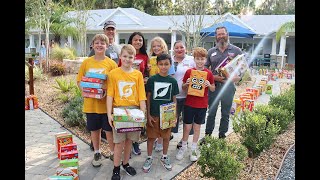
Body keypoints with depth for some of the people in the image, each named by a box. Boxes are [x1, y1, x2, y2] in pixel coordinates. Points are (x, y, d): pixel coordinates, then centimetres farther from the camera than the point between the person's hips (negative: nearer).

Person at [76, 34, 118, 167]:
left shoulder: (111, 63, -5)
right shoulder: (86, 62, 2)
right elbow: (79, 81, 6)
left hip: (107, 103, -2)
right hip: (91, 102, 2)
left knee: (109, 130, 7)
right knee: (94, 129, 16)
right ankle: (97, 153, 34)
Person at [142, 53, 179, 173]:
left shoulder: (173, 81, -2)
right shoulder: (152, 80, -6)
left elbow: (174, 99, 4)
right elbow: (148, 98, -3)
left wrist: (175, 115, 0)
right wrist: (148, 114, -7)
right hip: (154, 114, -1)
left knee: (166, 136, 14)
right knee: (151, 136, 9)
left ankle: (164, 157, 35)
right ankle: (149, 158, 28)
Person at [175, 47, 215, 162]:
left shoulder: (209, 73, -2)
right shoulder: (189, 72, -3)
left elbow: (213, 89, 6)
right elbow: (183, 88, 4)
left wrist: (209, 85, -15)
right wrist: (187, 83, -17)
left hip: (202, 105, 1)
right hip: (189, 104, 0)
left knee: (197, 127, 12)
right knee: (187, 126, 7)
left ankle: (194, 148, 27)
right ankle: (184, 147, 26)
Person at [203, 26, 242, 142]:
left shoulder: (236, 50, 4)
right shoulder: (211, 51, 9)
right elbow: (205, 67, 10)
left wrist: (236, 78, -13)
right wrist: (213, 77, -8)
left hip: (229, 86, -1)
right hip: (214, 86, 1)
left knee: (225, 113, 9)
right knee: (211, 112, 8)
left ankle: (222, 136, 22)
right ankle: (207, 135, 18)